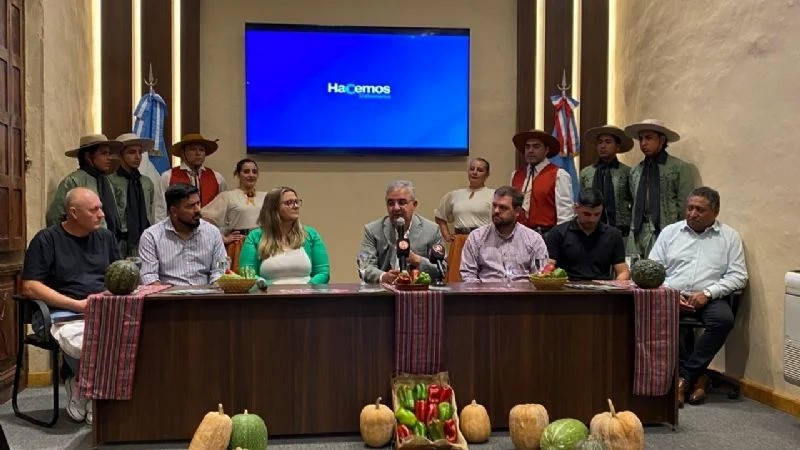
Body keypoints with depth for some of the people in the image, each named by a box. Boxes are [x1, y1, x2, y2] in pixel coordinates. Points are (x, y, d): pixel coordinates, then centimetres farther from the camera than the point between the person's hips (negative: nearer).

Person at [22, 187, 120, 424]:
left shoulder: (105, 237, 18)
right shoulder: (46, 239, 2)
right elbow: (30, 287, -6)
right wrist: (78, 304, -12)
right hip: (64, 316, -4)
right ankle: (80, 389, -1)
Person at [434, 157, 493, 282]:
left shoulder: (493, 195, 2)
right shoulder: (454, 195, 16)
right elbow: (440, 217, 28)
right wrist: (446, 235, 16)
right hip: (458, 246, 4)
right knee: (456, 279, 1)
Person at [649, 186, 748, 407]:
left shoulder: (730, 236, 10)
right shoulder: (670, 232, 12)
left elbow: (738, 275, 2)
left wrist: (708, 293, -13)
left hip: (708, 298, 0)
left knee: (723, 319, -34)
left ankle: (684, 376, -19)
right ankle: (697, 376, -18)